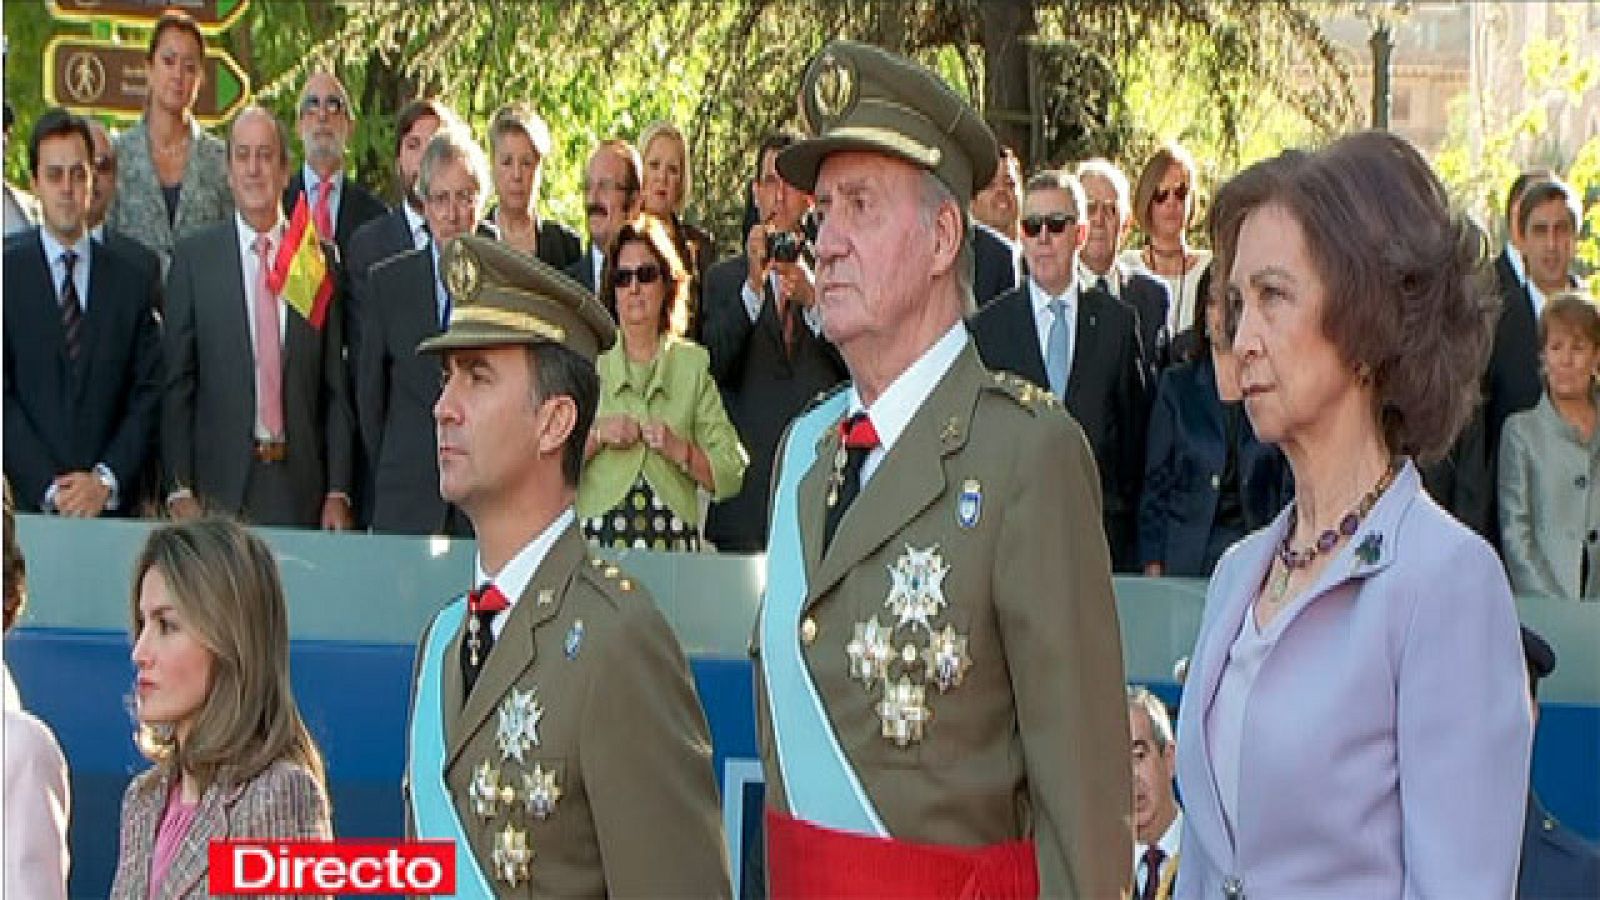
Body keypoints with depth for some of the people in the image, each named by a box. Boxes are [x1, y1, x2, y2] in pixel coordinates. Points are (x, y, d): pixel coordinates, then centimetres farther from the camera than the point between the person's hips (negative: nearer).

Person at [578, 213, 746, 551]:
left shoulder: (693, 365, 12)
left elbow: (731, 477, 7)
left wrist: (680, 450, -7)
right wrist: (596, 435, -9)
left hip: (673, 537, 1)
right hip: (598, 536, 0)